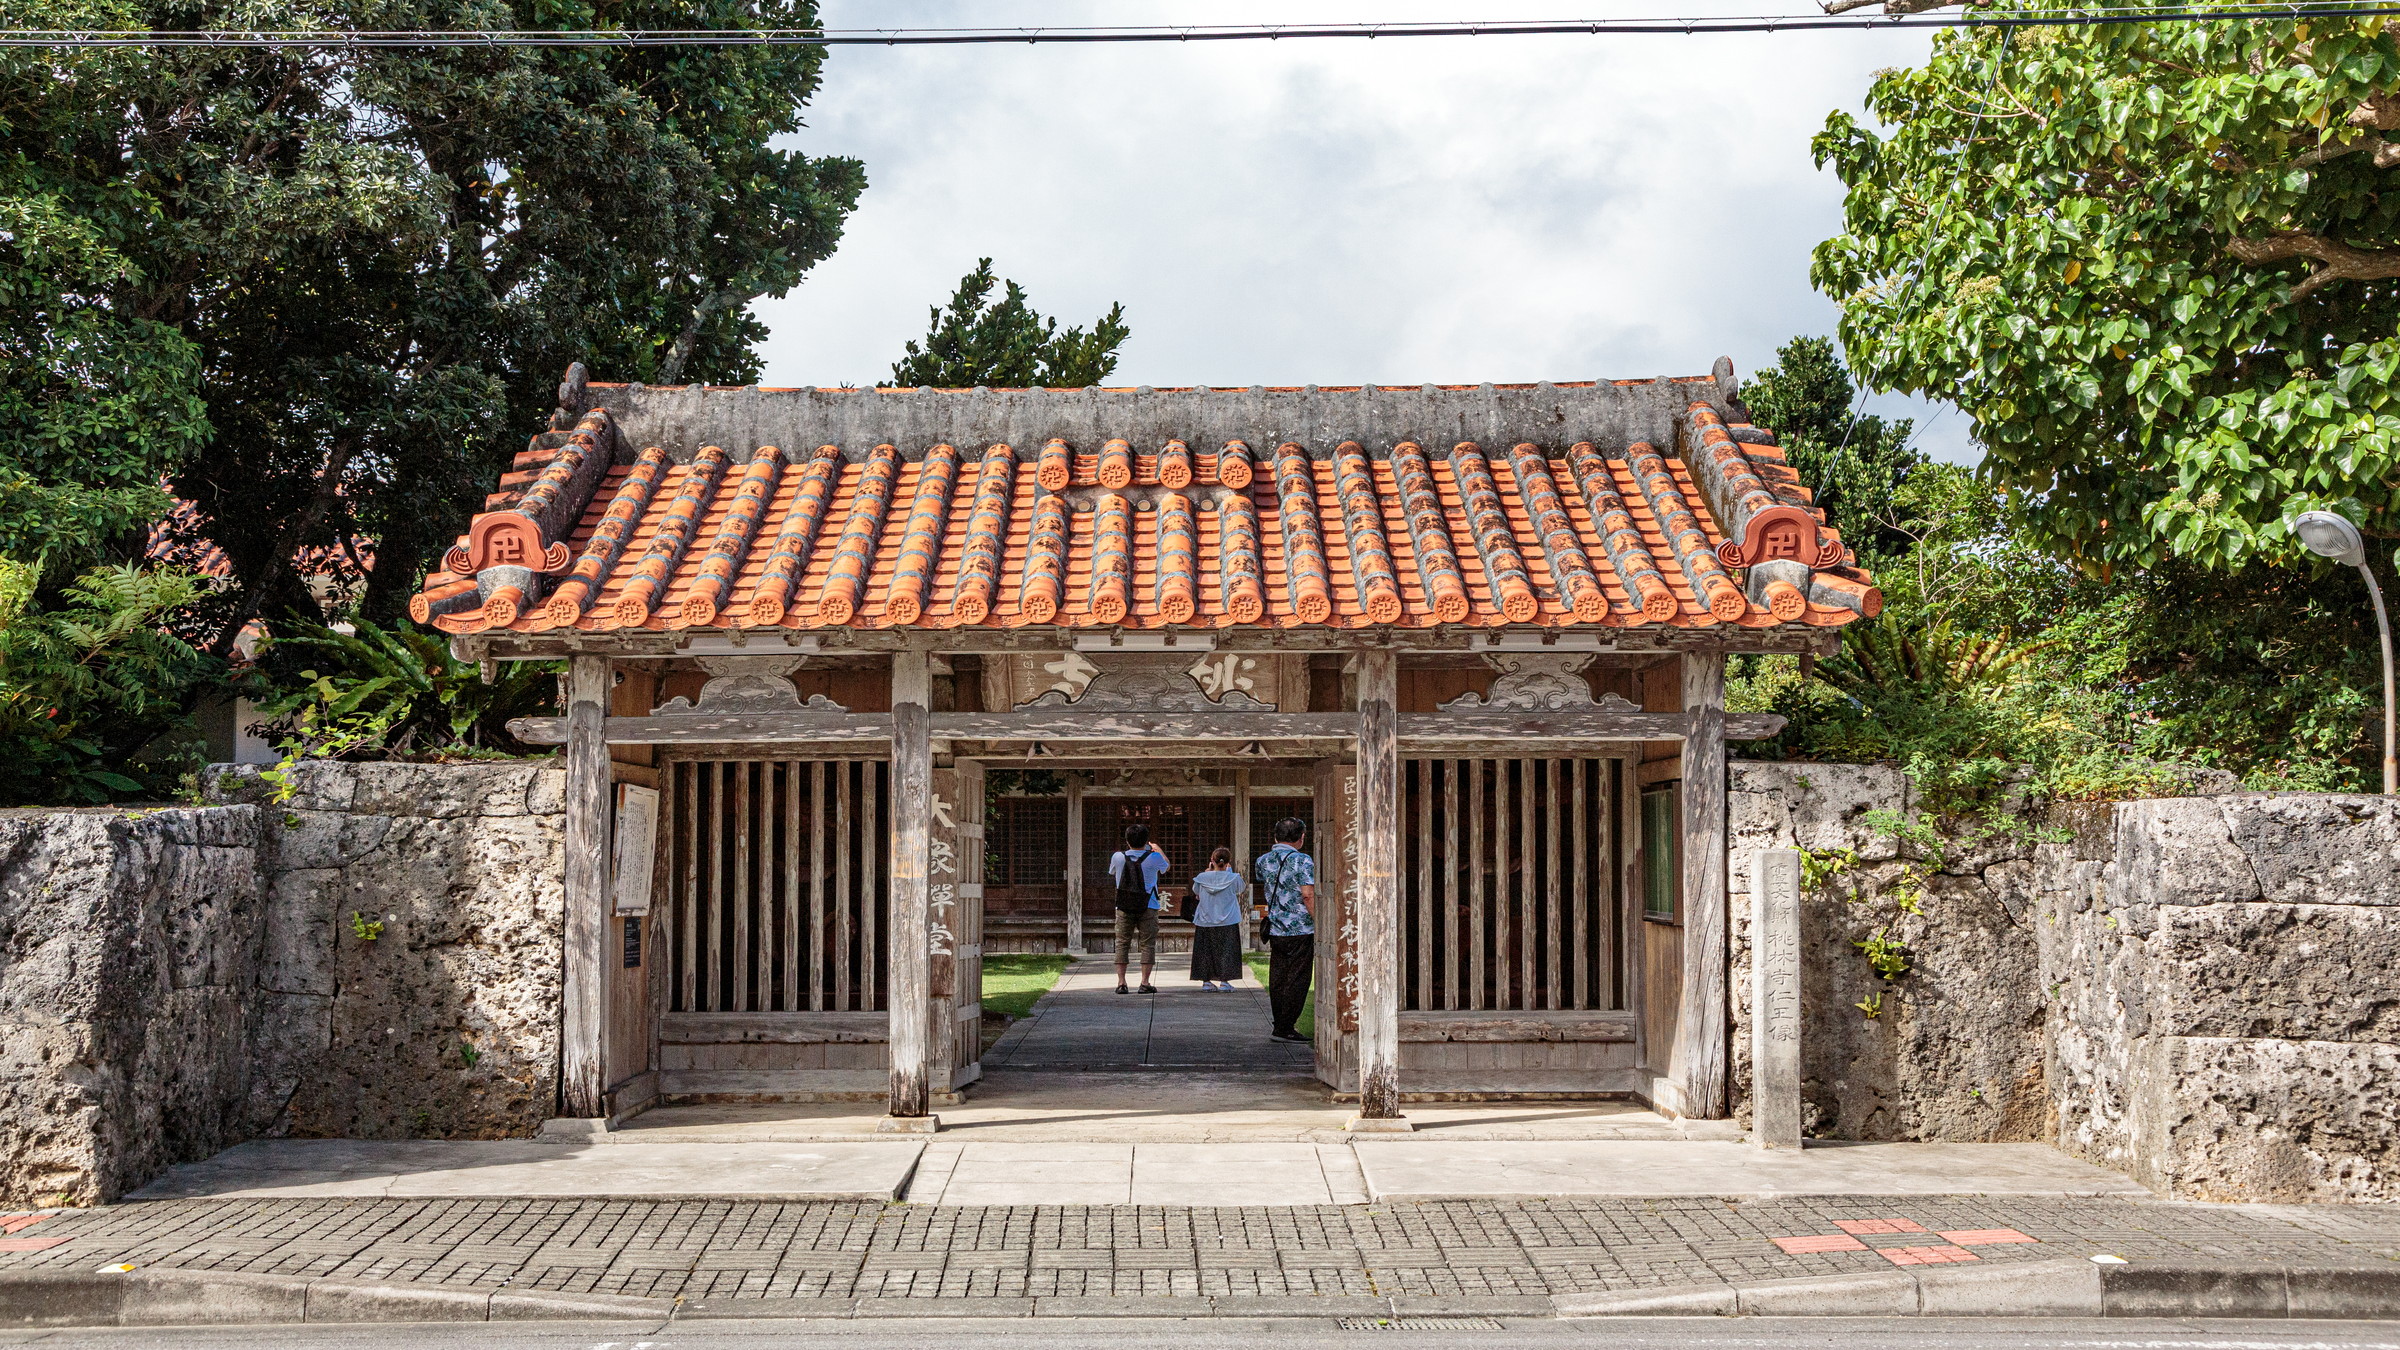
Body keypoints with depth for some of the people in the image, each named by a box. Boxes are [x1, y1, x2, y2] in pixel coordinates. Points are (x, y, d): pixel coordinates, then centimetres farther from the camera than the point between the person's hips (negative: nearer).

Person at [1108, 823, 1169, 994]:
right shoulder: (1154, 858, -8)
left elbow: (1111, 874, 17)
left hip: (1124, 907, 2)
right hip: (1148, 908, -2)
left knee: (1122, 943, 7)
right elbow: (1166, 866, 15)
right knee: (1147, 944, 4)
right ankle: (1145, 983, 0)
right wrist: (1157, 849, 31)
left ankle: (1121, 982, 3)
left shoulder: (1118, 857, -4)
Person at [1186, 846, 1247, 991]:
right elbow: (1240, 888, 12)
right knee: (1226, 951, 5)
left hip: (1205, 922, 2)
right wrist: (1229, 871, 14)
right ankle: (1224, 981, 1)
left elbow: (1196, 893, 13)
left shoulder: (1202, 878, -6)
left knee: (1205, 951, 10)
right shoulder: (1233, 878, -10)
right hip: (1228, 922, -2)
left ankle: (1206, 981, 11)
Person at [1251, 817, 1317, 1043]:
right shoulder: (1302, 861, -11)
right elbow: (1308, 895, -17)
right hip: (1300, 930, -6)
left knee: (1277, 979, 12)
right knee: (1297, 980, -1)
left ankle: (1280, 1026, 16)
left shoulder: (1263, 860, 7)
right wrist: (1319, 923, -12)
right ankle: (1285, 1029, -1)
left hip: (1275, 929, 6)